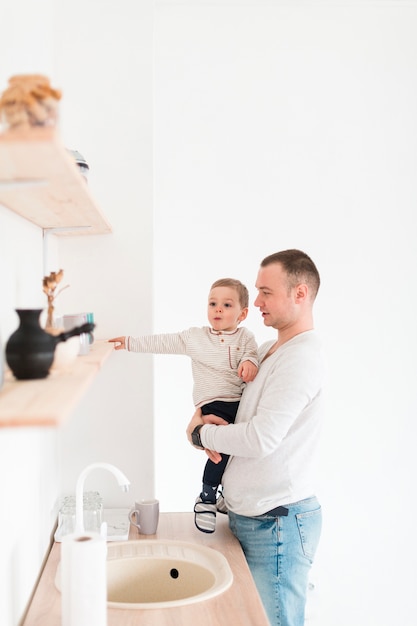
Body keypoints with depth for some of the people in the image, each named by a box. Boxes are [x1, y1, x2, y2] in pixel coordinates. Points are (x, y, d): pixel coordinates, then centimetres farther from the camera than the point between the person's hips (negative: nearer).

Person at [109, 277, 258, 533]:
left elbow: (252, 354, -5)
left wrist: (249, 362, -29)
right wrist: (129, 342, 11)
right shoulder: (195, 337, 11)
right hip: (213, 404, -3)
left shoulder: (245, 337, 11)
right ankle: (206, 499, -3)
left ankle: (225, 496, 31)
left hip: (241, 403, 3)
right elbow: (161, 343, 13)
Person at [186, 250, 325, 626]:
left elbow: (261, 439, -25)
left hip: (277, 522, -9)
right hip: (251, 514, 9)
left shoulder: (301, 358, -18)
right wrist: (203, 414, -1)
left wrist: (202, 433, -10)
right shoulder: (269, 350, 11)